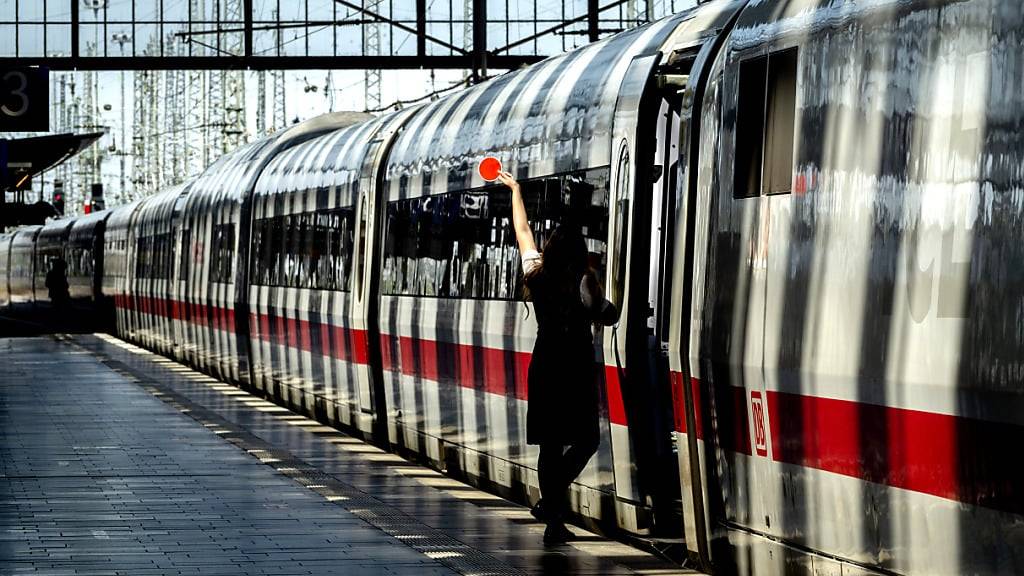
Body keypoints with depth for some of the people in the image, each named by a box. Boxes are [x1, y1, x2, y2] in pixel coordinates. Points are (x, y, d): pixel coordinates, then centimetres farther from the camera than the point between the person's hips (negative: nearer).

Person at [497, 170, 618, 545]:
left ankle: (555, 521, 12)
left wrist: (515, 189, 27)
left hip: (544, 366, 5)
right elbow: (607, 317, -9)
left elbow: (522, 231, 15)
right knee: (586, 438, 6)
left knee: (551, 444, 9)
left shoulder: (536, 274, 2)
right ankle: (554, 496, -15)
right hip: (577, 368, -5)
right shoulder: (584, 282, -10)